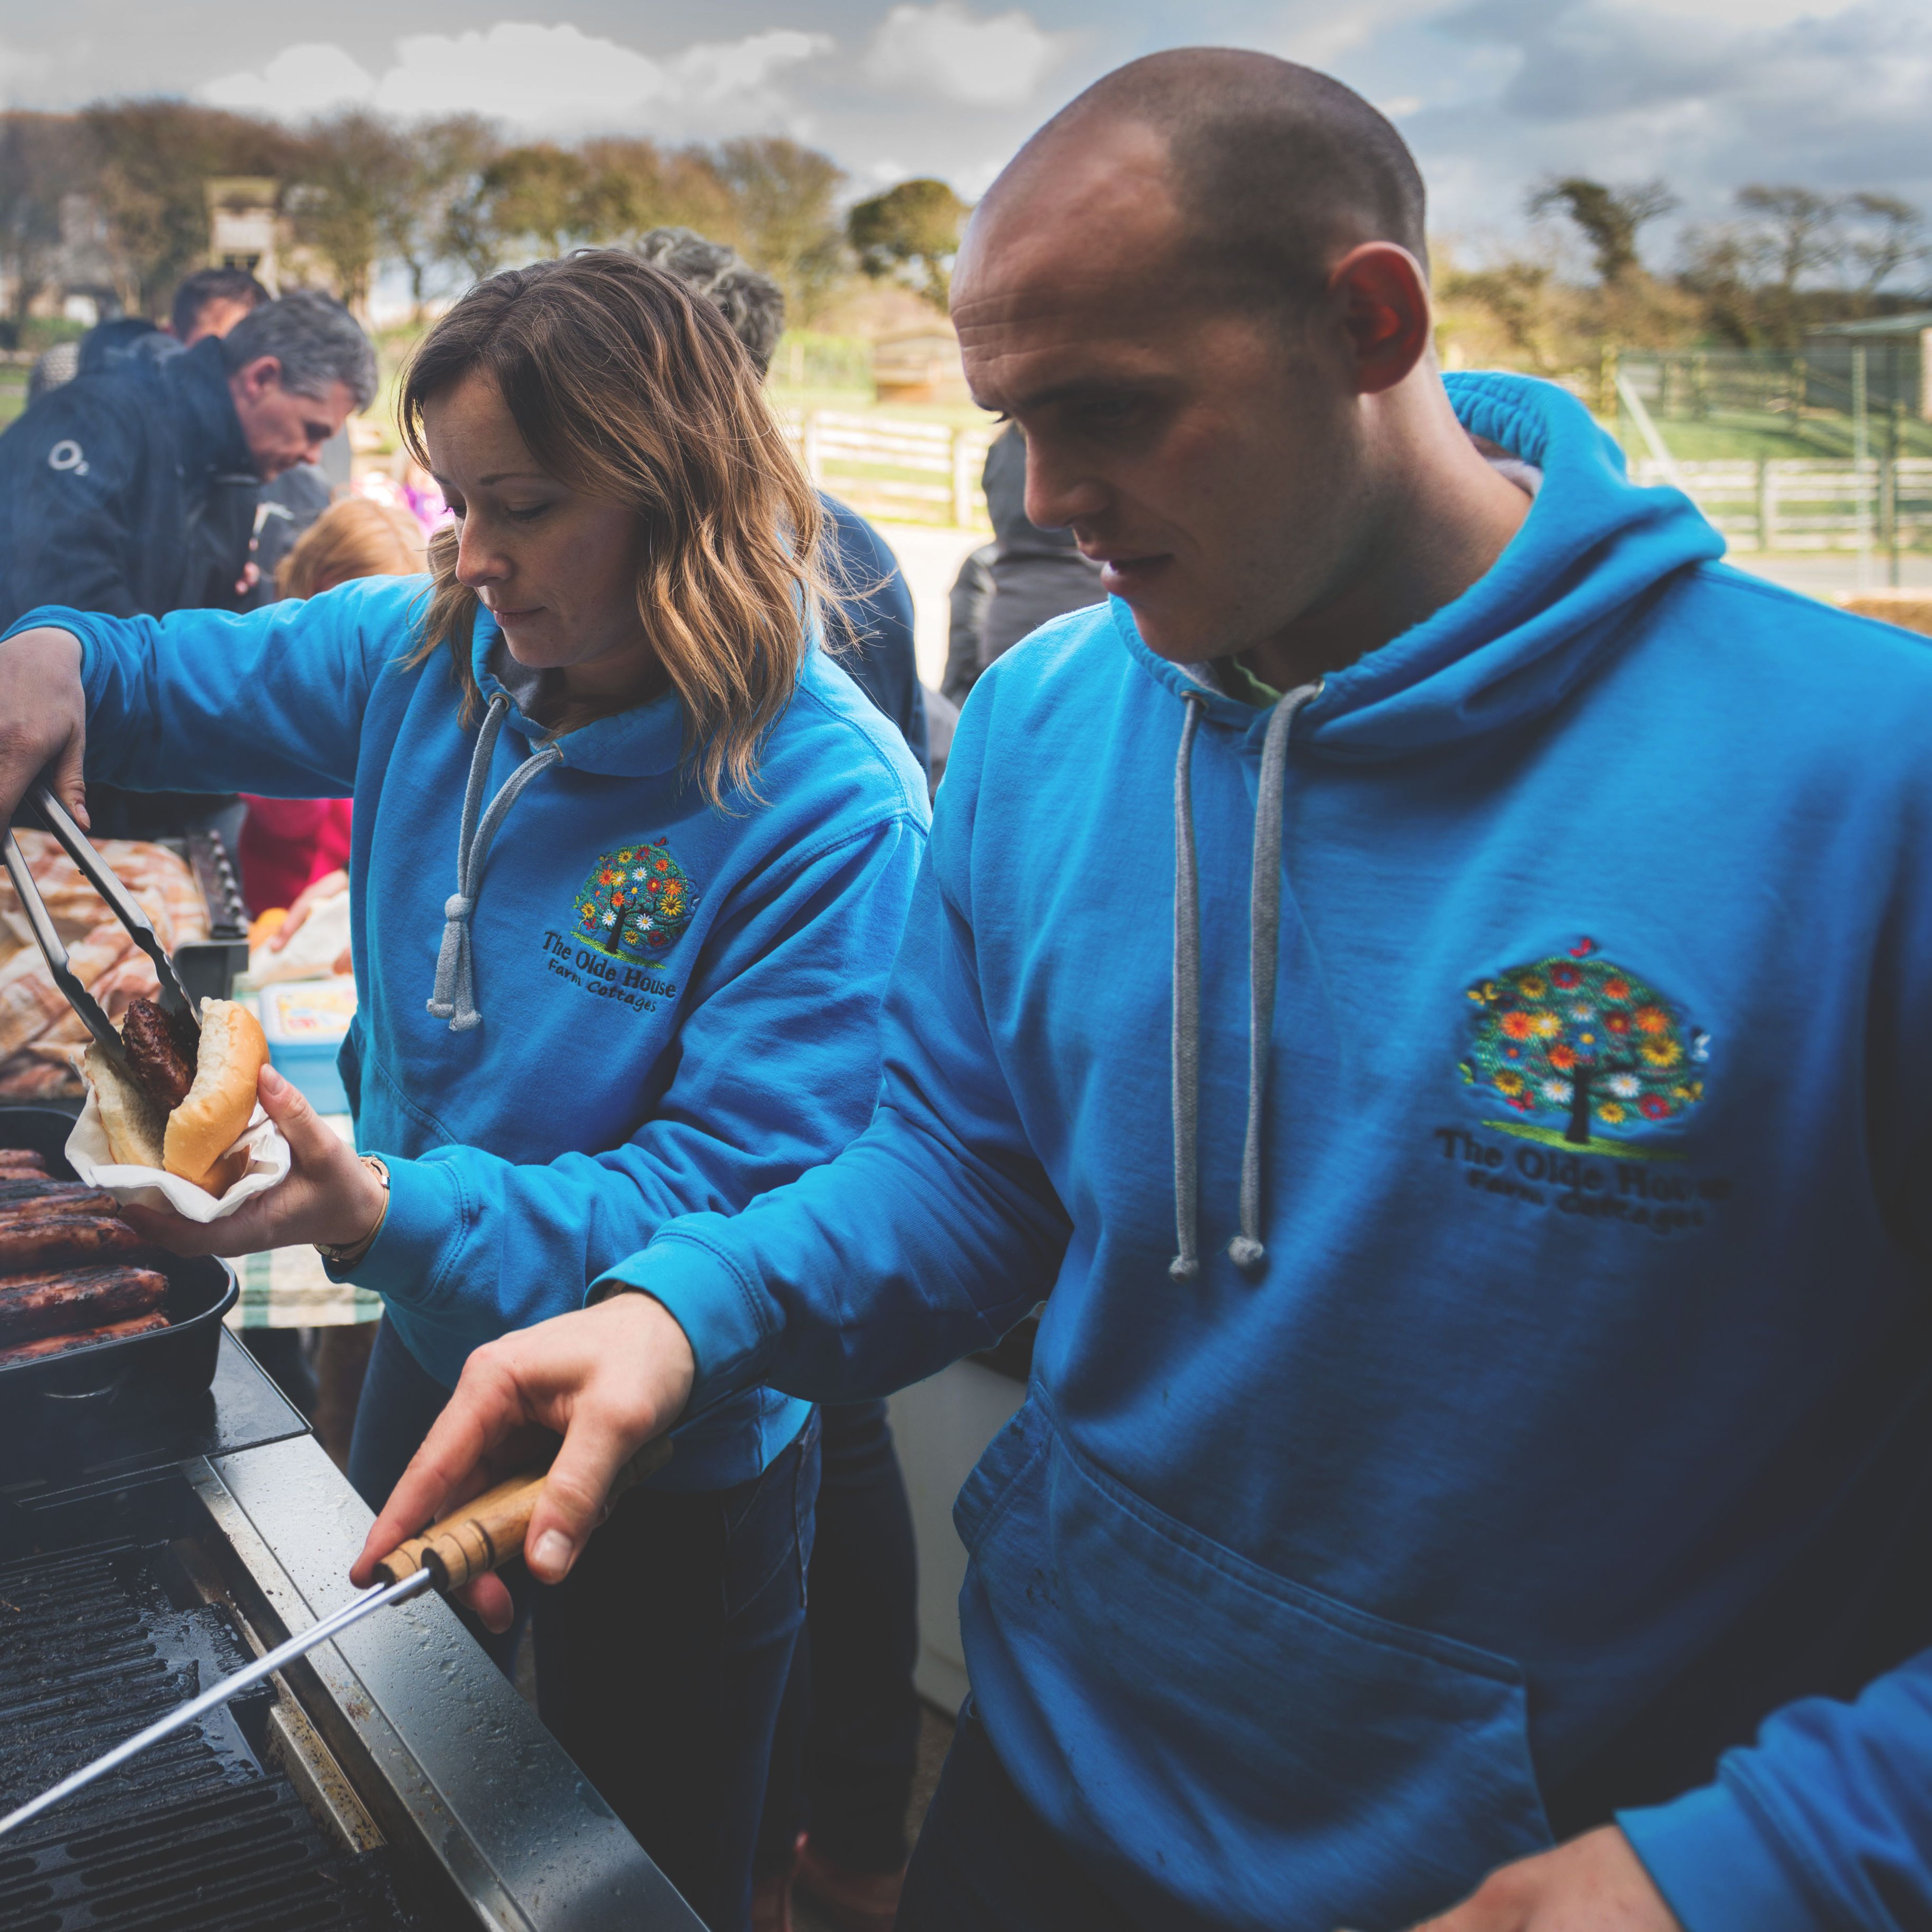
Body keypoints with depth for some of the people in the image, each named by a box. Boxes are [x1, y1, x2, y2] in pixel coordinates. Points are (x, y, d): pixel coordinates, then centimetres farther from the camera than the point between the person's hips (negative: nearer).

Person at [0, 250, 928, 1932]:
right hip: (434, 1356, 6)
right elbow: (173, 680, 8)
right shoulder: (426, 656, -8)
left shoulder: (832, 811, -27)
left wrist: (389, 1215, -41)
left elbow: (740, 1197, -30)